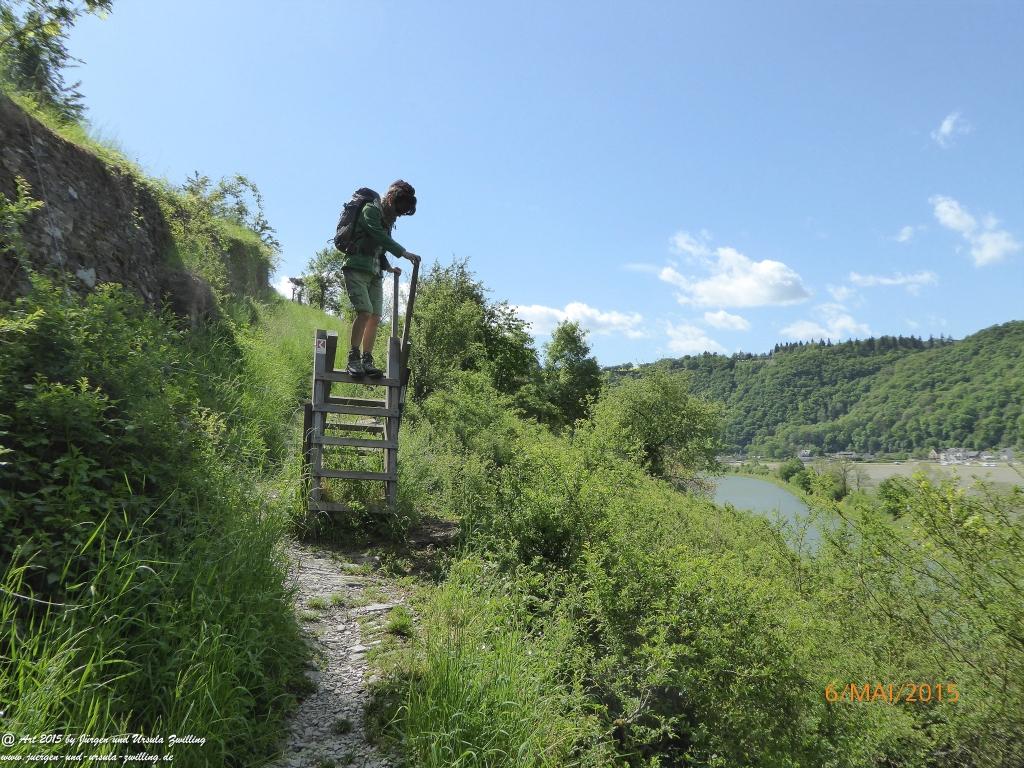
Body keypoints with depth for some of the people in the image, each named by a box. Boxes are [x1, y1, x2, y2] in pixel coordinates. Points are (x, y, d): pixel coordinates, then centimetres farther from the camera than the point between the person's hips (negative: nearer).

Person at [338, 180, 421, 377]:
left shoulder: (388, 220, 20)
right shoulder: (370, 210, -5)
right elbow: (379, 237, -19)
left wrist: (388, 267, 13)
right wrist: (404, 253, -24)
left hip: (374, 273, 8)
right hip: (356, 268, -8)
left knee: (375, 316, -2)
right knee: (365, 311, -21)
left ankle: (367, 361, 0)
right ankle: (353, 359, -16)